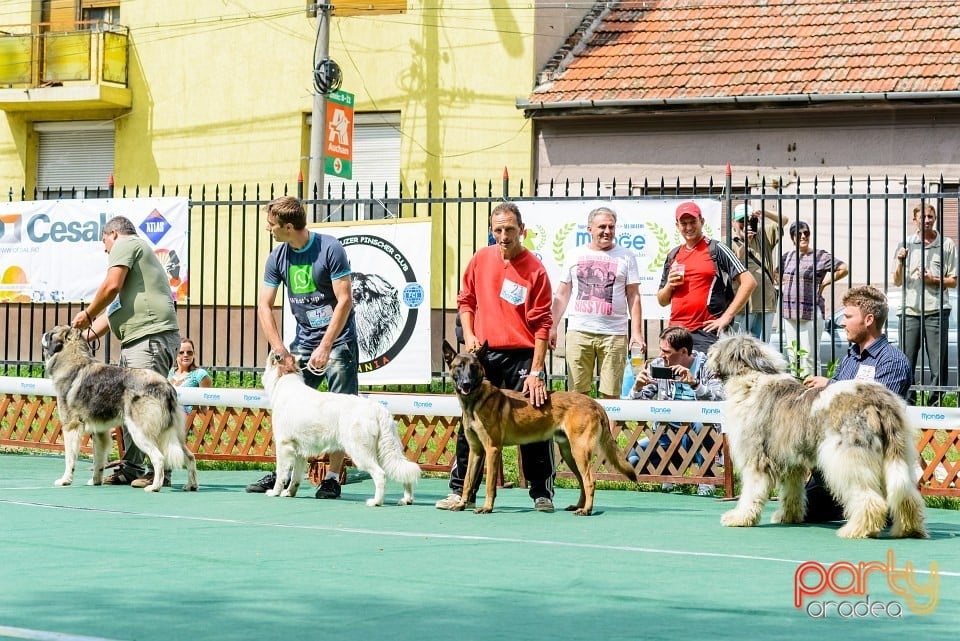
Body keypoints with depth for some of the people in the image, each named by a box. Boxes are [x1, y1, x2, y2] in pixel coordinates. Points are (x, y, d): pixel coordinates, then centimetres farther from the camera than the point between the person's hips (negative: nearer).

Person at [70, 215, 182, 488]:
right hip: (133, 340, 11)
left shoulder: (124, 244, 3)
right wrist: (86, 336, 26)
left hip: (151, 336, -11)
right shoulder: (137, 250, 31)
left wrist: (87, 315, 2)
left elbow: (112, 285, -12)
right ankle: (130, 468, 14)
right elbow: (116, 308, 31)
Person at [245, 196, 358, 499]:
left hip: (338, 338, -5)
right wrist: (281, 351, -9)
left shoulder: (330, 249, -14)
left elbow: (345, 300, -16)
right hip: (304, 339, 5)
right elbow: (264, 306, 1)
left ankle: (332, 478, -1)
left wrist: (325, 348, -19)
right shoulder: (277, 257, 1)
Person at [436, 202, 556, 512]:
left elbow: (542, 324, -9)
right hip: (483, 354, 4)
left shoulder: (534, 269, -7)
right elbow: (466, 299, 18)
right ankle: (460, 491, 13)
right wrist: (468, 335, 2)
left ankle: (542, 493, 9)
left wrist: (536, 372, -14)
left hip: (521, 356, -4)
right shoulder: (481, 259, 5)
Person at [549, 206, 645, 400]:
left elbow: (633, 296, 6)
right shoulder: (576, 256, 12)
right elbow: (562, 295, 14)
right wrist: (552, 327, 6)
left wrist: (636, 332, -2)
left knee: (610, 394, -4)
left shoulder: (626, 257, 8)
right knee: (578, 393, -1)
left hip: (614, 333, -1)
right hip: (578, 332, 1)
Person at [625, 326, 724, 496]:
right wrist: (637, 388, -18)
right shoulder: (656, 366, 2)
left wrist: (694, 384, -36)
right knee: (630, 458, -20)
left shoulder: (706, 366, -8)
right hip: (667, 435, 3)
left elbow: (719, 402, -23)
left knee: (700, 423, -38)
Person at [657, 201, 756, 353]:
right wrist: (669, 286, 1)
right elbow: (662, 301, 24)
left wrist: (726, 317, -10)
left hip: (707, 332, -5)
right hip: (676, 333, 6)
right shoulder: (673, 256, 19)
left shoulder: (716, 250, 2)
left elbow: (749, 282, -6)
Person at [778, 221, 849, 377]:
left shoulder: (820, 256, -3)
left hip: (810, 312, -6)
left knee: (808, 357, -11)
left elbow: (843, 269, -8)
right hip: (789, 312, 6)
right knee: (792, 357, 8)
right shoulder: (789, 257, 14)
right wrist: (782, 284, 13)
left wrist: (824, 283, -6)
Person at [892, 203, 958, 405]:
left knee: (938, 364, -2)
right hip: (910, 311, 1)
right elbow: (897, 282, 13)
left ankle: (936, 405, 4)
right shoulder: (906, 245, 12)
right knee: (906, 364, -1)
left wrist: (934, 280, -9)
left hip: (936, 311, -1)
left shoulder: (946, 245, 7)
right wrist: (900, 263, -5)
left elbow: (953, 282, 8)